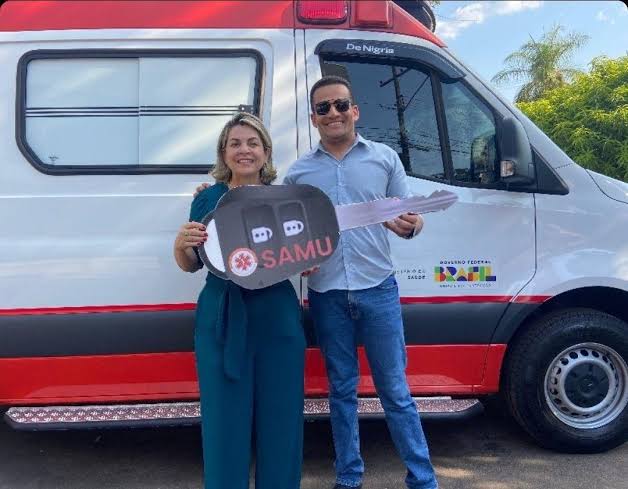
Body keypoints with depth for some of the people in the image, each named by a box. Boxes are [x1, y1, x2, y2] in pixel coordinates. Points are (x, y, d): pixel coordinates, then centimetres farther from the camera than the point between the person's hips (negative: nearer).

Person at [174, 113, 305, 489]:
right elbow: (192, 265, 9)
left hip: (277, 317, 1)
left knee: (281, 416, 8)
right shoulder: (208, 199, 4)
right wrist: (181, 244, -12)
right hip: (221, 318, -1)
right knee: (225, 419, 5)